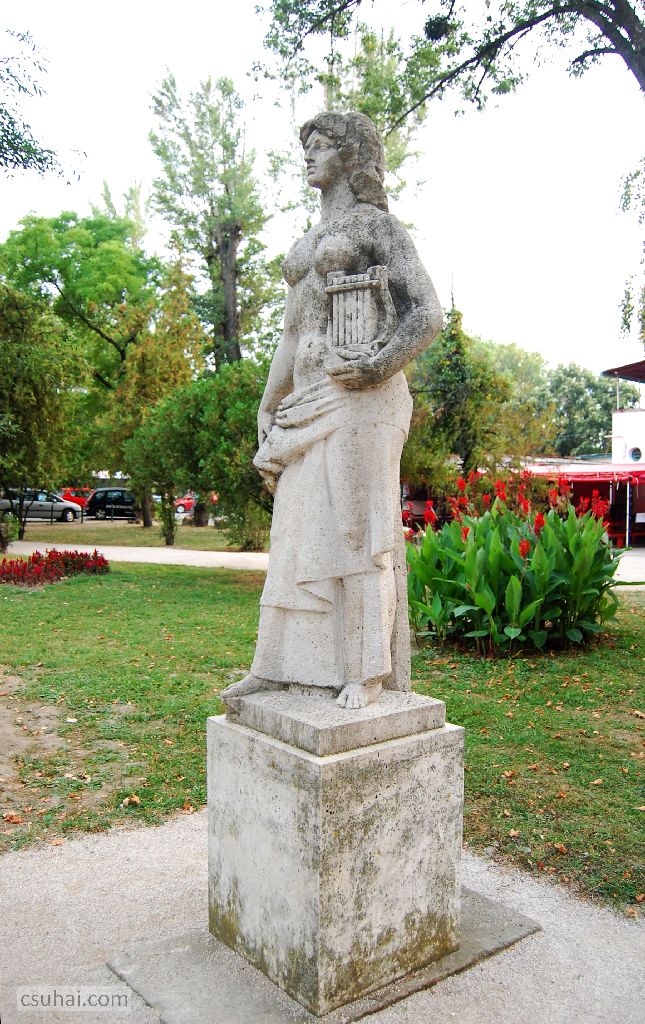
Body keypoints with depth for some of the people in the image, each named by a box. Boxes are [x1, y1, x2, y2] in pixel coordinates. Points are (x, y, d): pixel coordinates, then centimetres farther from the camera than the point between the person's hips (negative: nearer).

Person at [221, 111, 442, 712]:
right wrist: (268, 406, 16)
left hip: (357, 396, -7)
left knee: (356, 523, -7)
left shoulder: (376, 224, 3)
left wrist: (374, 365, -16)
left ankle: (366, 670, 2)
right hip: (307, 399, 7)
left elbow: (426, 314, -5)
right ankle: (279, 665, 12)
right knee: (298, 526, 6)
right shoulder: (308, 243, 23)